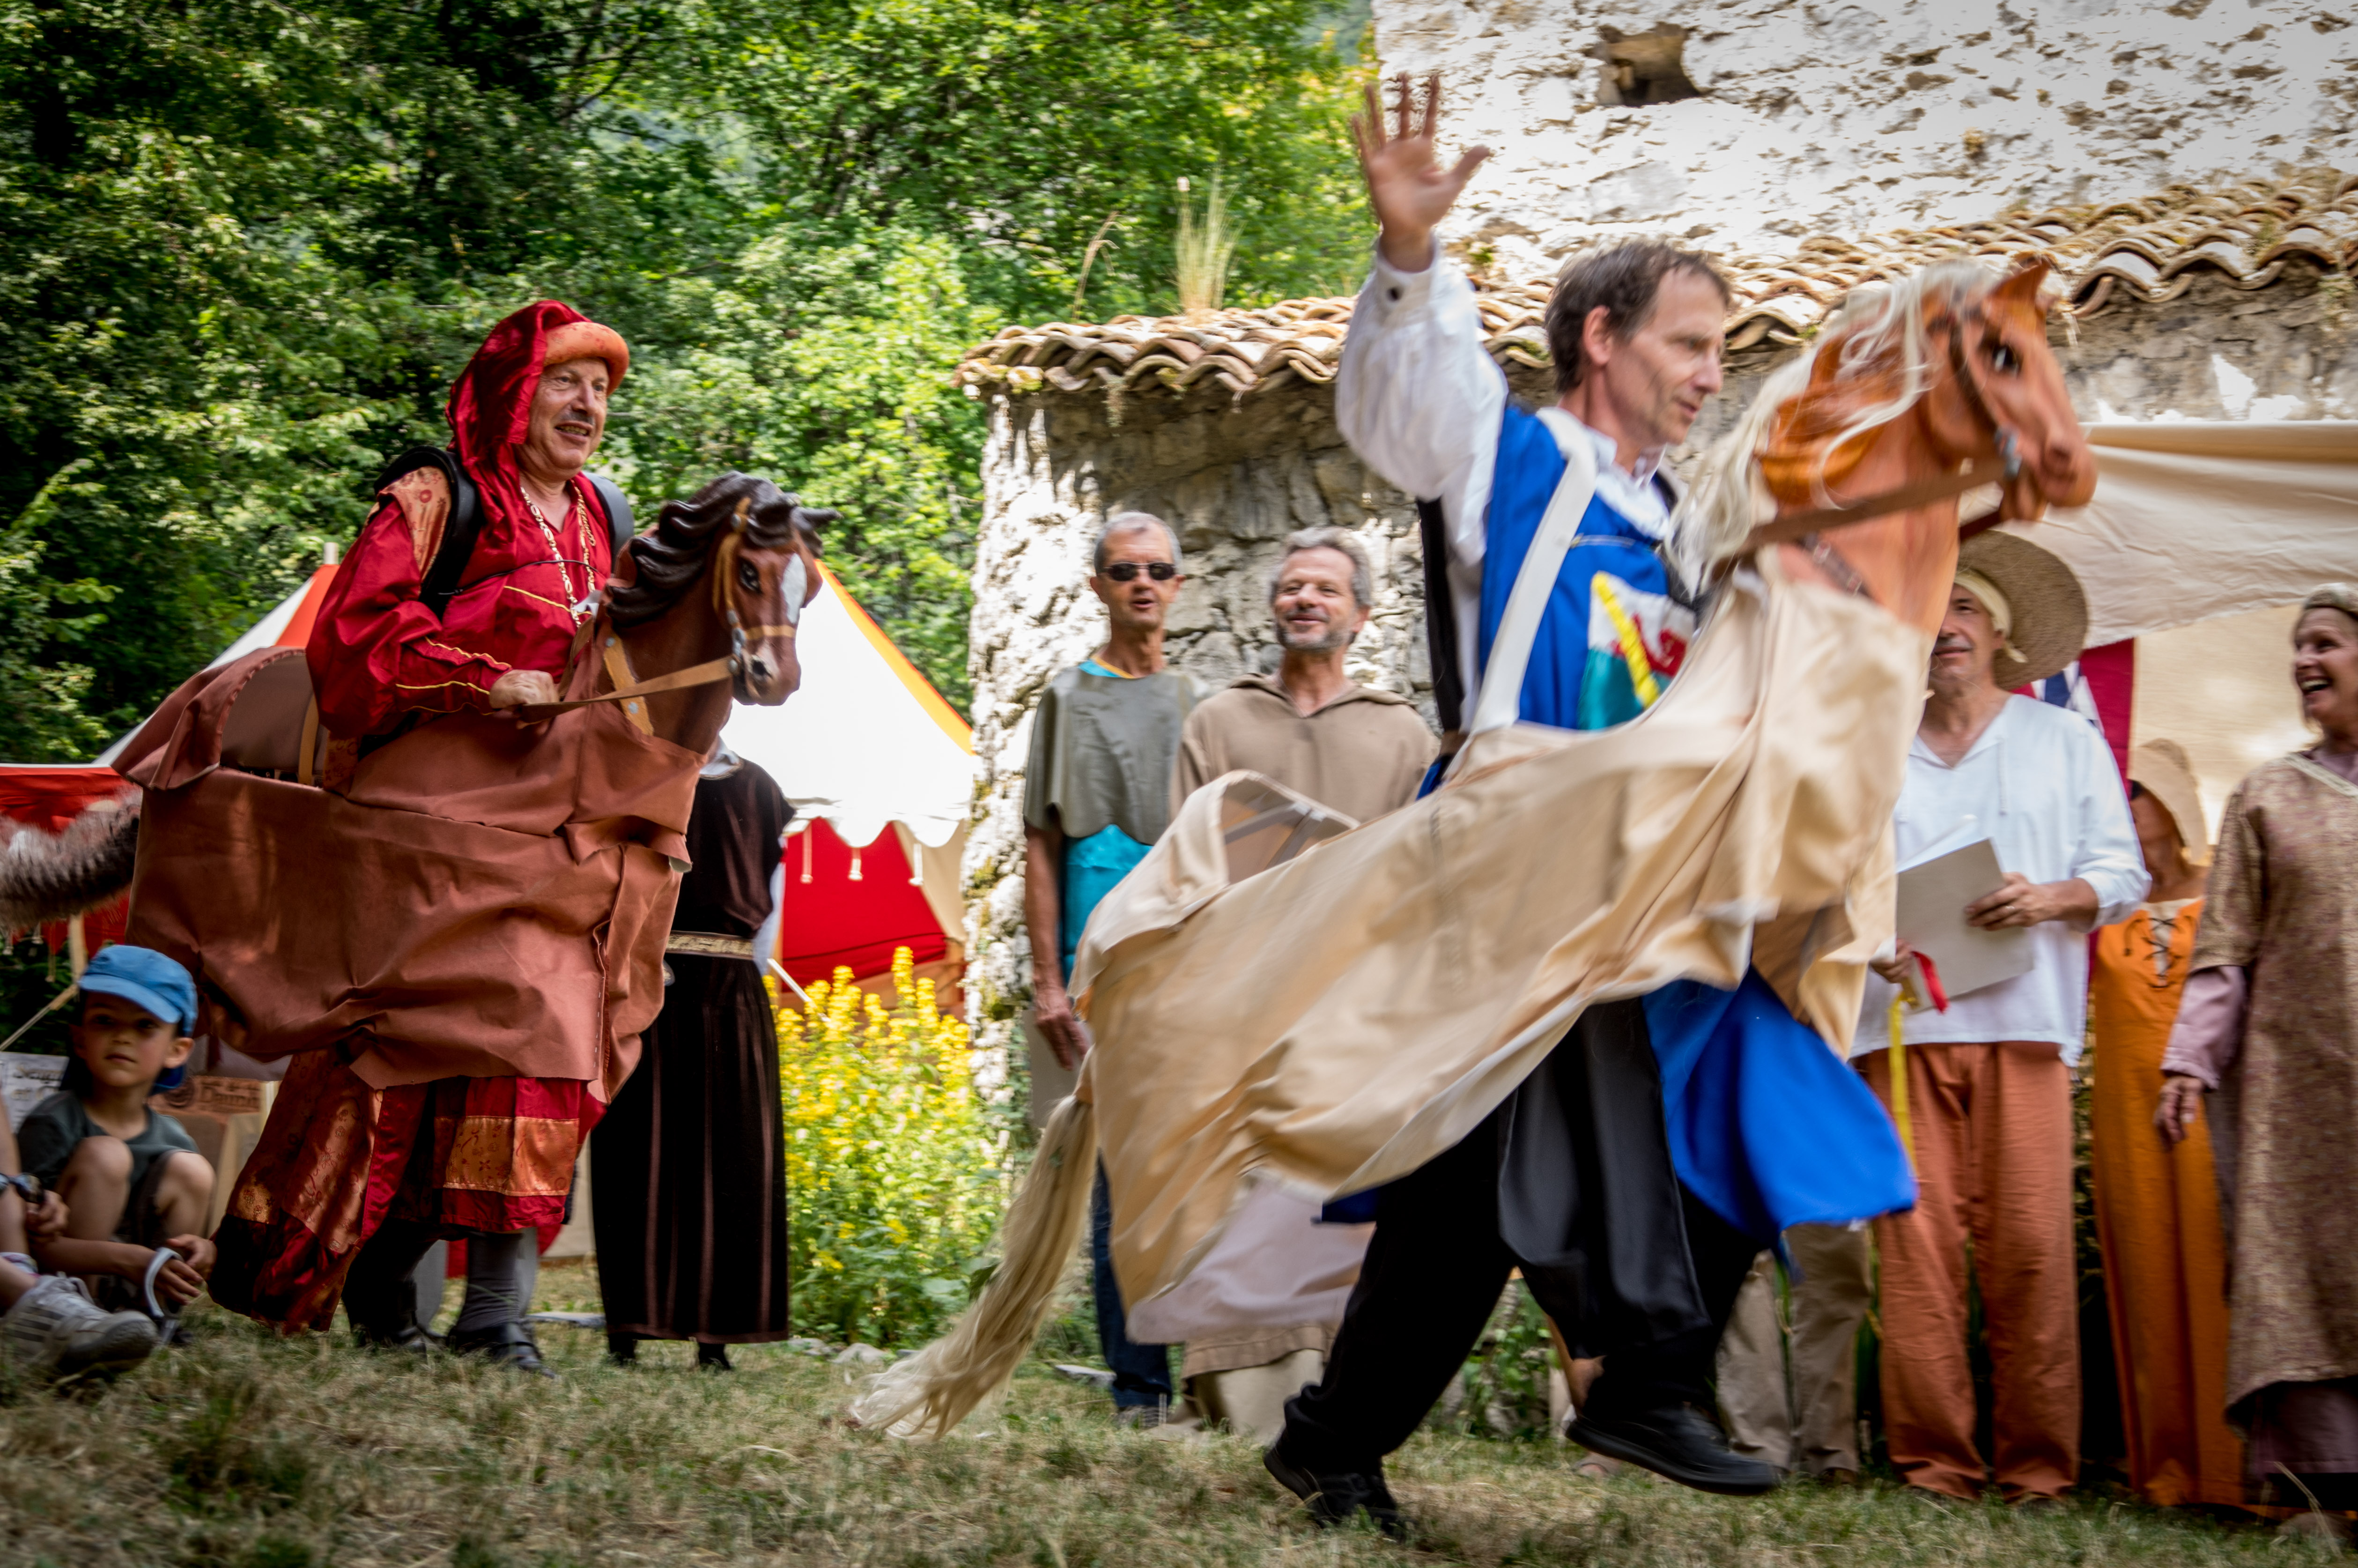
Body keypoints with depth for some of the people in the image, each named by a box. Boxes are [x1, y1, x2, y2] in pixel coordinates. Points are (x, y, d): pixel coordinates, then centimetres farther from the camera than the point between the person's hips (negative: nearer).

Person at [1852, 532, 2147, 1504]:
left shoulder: (2065, 741, 17)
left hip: (2024, 1022, -1)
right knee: (1917, 1241, -7)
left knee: (2032, 1242, -9)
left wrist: (2054, 898, -9)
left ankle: (2037, 1461, -4)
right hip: (1901, 1024, 1)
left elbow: (2123, 873, 12)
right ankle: (1935, 1457, -2)